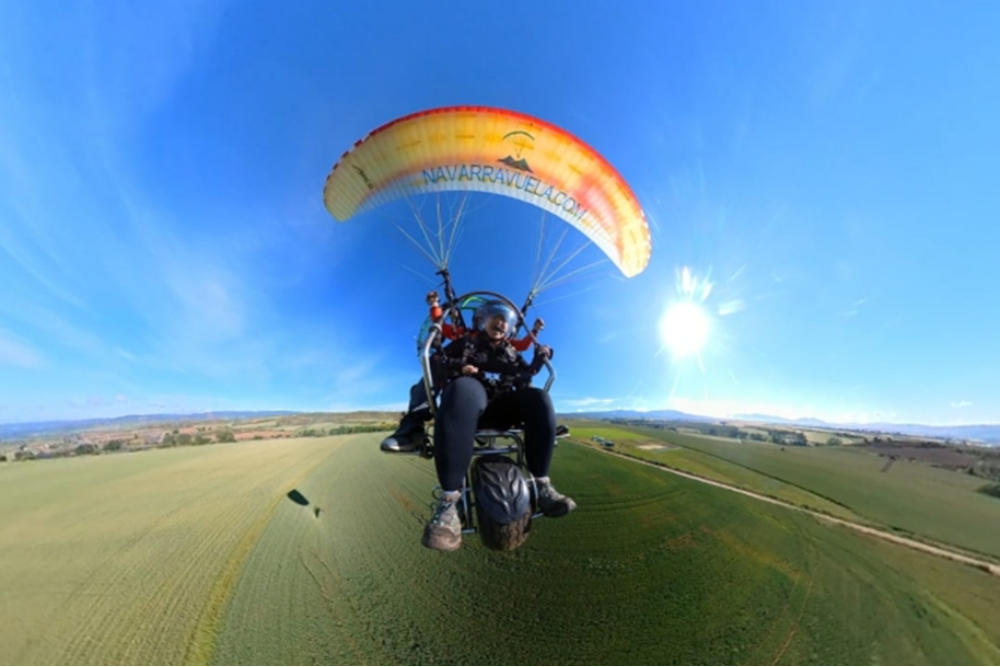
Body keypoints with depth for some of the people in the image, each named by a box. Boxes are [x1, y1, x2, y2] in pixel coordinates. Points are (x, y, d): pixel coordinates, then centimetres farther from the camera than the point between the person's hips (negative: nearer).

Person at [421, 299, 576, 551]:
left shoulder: (511, 352, 27)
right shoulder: (466, 342, 19)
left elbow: (523, 381, 16)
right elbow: (438, 366, 9)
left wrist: (538, 360, 3)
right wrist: (459, 368, -11)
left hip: (501, 408, 4)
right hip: (471, 398, -3)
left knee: (538, 398, -24)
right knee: (464, 388, -40)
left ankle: (541, 484, -22)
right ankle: (448, 500, -44)